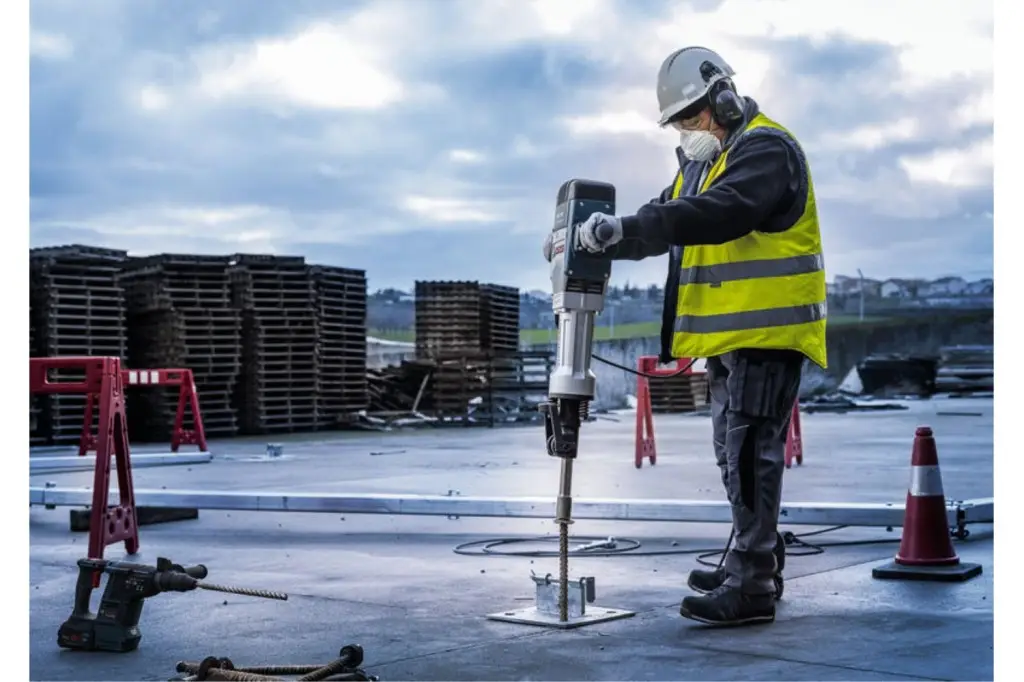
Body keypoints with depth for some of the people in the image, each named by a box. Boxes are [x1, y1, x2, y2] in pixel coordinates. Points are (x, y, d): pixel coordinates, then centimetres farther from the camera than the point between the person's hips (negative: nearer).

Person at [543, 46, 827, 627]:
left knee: (751, 451, -12)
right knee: (736, 450, 17)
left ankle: (752, 587, -10)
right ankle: (755, 562, 29)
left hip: (767, 329, -10)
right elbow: (665, 223, 17)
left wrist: (623, 226, -37)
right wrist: (597, 240, -1)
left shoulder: (766, 149, -13)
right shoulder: (701, 161, 19)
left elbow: (719, 212, -30)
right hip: (727, 335, 10)